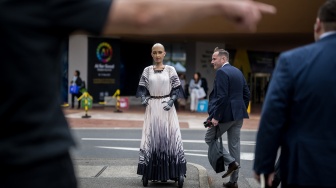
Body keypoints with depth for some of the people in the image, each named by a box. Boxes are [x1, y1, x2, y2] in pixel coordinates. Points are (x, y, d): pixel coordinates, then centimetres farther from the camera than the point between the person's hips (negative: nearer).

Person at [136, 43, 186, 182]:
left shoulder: (170, 70, 3)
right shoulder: (147, 71, 6)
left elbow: (176, 89, 2)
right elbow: (143, 89, 8)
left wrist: (171, 101, -14)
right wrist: (144, 99, -12)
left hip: (167, 106, -1)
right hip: (152, 107, 1)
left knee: (168, 136, -2)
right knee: (151, 137, 1)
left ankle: (169, 171, 6)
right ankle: (152, 172, 8)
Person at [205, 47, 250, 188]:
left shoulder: (221, 72, -13)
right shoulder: (238, 72, 14)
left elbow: (222, 96, -21)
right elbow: (246, 94, 15)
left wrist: (215, 116, -19)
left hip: (225, 114, -8)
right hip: (238, 114, 8)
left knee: (209, 139, 9)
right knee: (234, 145, 10)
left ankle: (231, 162, -2)